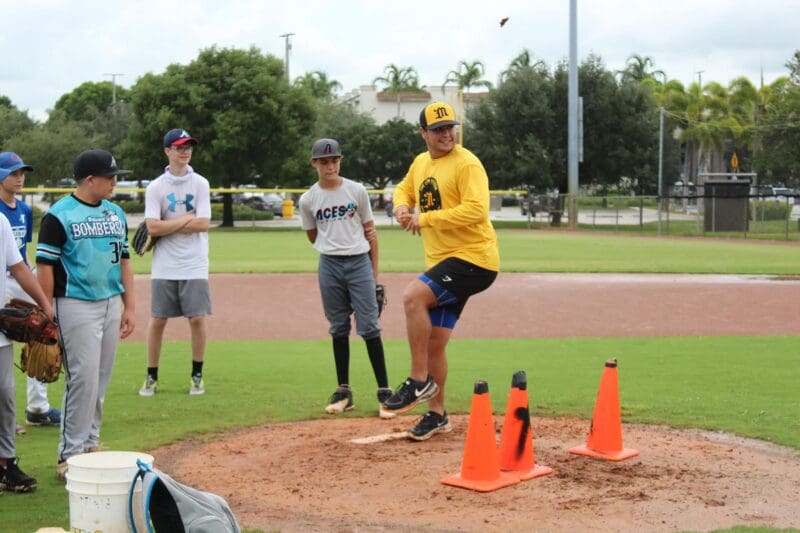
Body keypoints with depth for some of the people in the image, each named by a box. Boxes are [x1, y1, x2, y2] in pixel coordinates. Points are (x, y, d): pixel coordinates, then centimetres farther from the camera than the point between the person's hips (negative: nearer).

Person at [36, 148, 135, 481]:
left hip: (111, 304, 7)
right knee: (82, 380, -7)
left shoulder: (115, 213, 12)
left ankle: (90, 444, 23)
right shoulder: (59, 216, -9)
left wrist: (129, 306, 10)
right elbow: (45, 267, -9)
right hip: (76, 306, -7)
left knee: (101, 380, 11)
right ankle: (70, 457, 0)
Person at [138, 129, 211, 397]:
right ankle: (151, 377, 14)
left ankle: (197, 375, 15)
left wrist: (168, 225, -8)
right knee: (157, 321, 3)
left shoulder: (200, 184, 2)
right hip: (164, 267, 0)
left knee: (197, 319, 0)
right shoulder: (155, 187, 0)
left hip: (194, 266, 0)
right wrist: (188, 218, -9)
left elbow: (203, 224, -8)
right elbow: (153, 227, -11)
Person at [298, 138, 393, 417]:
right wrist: (334, 247, 6)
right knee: (339, 329, 8)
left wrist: (375, 272, 3)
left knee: (369, 327, -5)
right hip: (329, 266, 2)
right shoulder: (308, 199, 2)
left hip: (360, 263, -2)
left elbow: (370, 231, 5)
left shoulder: (357, 191, 0)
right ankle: (343, 392, 15)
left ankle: (384, 391, -2)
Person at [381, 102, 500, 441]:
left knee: (413, 297, -27)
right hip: (443, 263, 8)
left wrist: (425, 219, -22)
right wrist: (401, 207, 7)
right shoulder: (420, 163, 12)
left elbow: (477, 210, -25)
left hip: (474, 258, -8)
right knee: (433, 343, 10)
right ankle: (436, 414, 25)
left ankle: (420, 381, -15)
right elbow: (404, 189, 31)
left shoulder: (467, 164, -12)